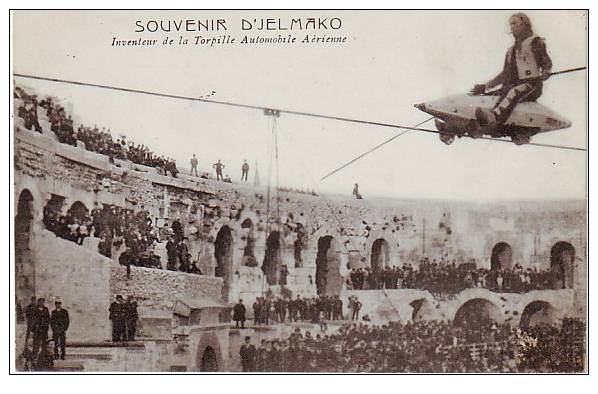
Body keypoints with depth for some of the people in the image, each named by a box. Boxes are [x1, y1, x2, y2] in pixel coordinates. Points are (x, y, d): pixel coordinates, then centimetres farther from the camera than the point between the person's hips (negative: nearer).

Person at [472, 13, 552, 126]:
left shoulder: (535, 42, 12)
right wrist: (485, 86, 21)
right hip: (514, 84, 7)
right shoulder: (511, 50, 30)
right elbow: (505, 74, 29)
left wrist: (545, 73, -19)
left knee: (514, 92, -37)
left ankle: (495, 116, -64)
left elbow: (547, 63, 5)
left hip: (531, 84, -7)